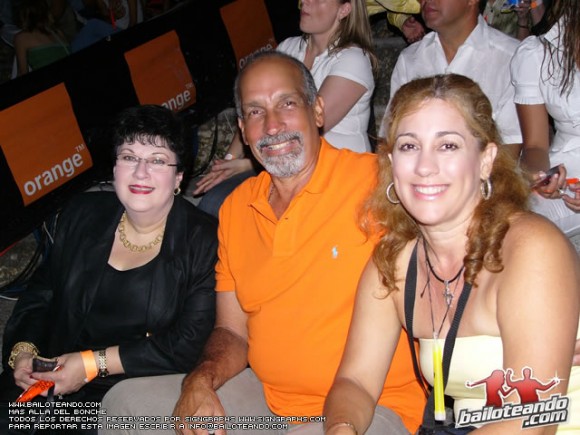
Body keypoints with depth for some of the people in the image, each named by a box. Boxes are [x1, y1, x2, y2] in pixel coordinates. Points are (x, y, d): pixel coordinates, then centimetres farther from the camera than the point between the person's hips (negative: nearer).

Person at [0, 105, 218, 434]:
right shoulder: (83, 214, 9)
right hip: (53, 379, 4)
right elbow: (41, 292, 17)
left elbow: (190, 343, -13)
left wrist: (93, 364, -15)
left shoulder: (204, 240, -7)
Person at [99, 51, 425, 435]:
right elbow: (232, 331, 11)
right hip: (264, 396, 6)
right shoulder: (236, 208, 7)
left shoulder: (374, 179, -15)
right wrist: (201, 380, -11)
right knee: (126, 402, 2)